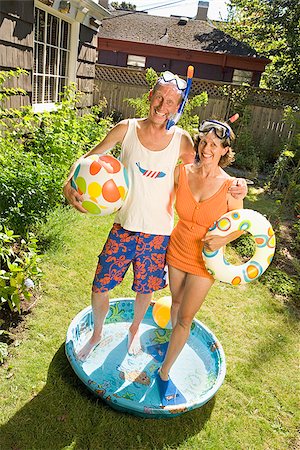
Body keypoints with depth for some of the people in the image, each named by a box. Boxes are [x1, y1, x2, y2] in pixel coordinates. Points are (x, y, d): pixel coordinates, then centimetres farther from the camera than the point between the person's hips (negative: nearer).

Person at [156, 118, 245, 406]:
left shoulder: (229, 186, -19)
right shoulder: (181, 173, -12)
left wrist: (222, 240, -23)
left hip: (204, 261, -3)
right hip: (177, 250, 3)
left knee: (185, 318, 4)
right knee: (176, 301, 25)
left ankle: (164, 372, 24)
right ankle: (175, 338, 56)